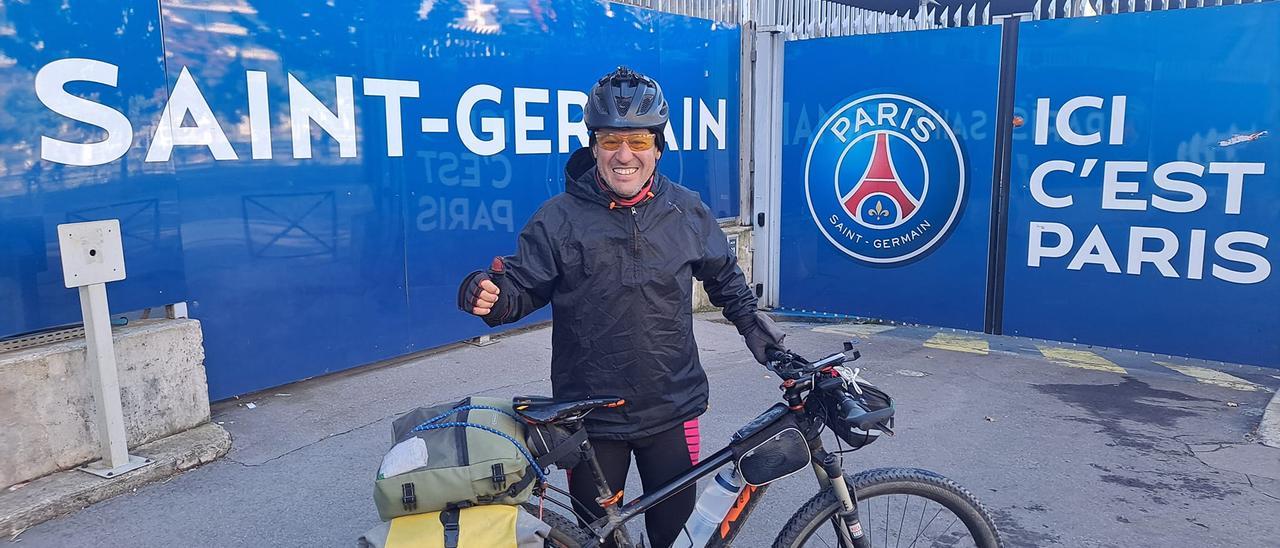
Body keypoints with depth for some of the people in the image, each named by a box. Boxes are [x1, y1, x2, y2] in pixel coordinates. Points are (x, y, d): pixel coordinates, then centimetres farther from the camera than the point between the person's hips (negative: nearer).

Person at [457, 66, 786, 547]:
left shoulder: (687, 211, 1)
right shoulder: (559, 218, -8)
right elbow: (523, 288, -7)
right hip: (590, 416, -2)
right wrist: (492, 296, -27)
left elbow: (724, 274, 15)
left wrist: (749, 321, 10)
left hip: (672, 409, 2)